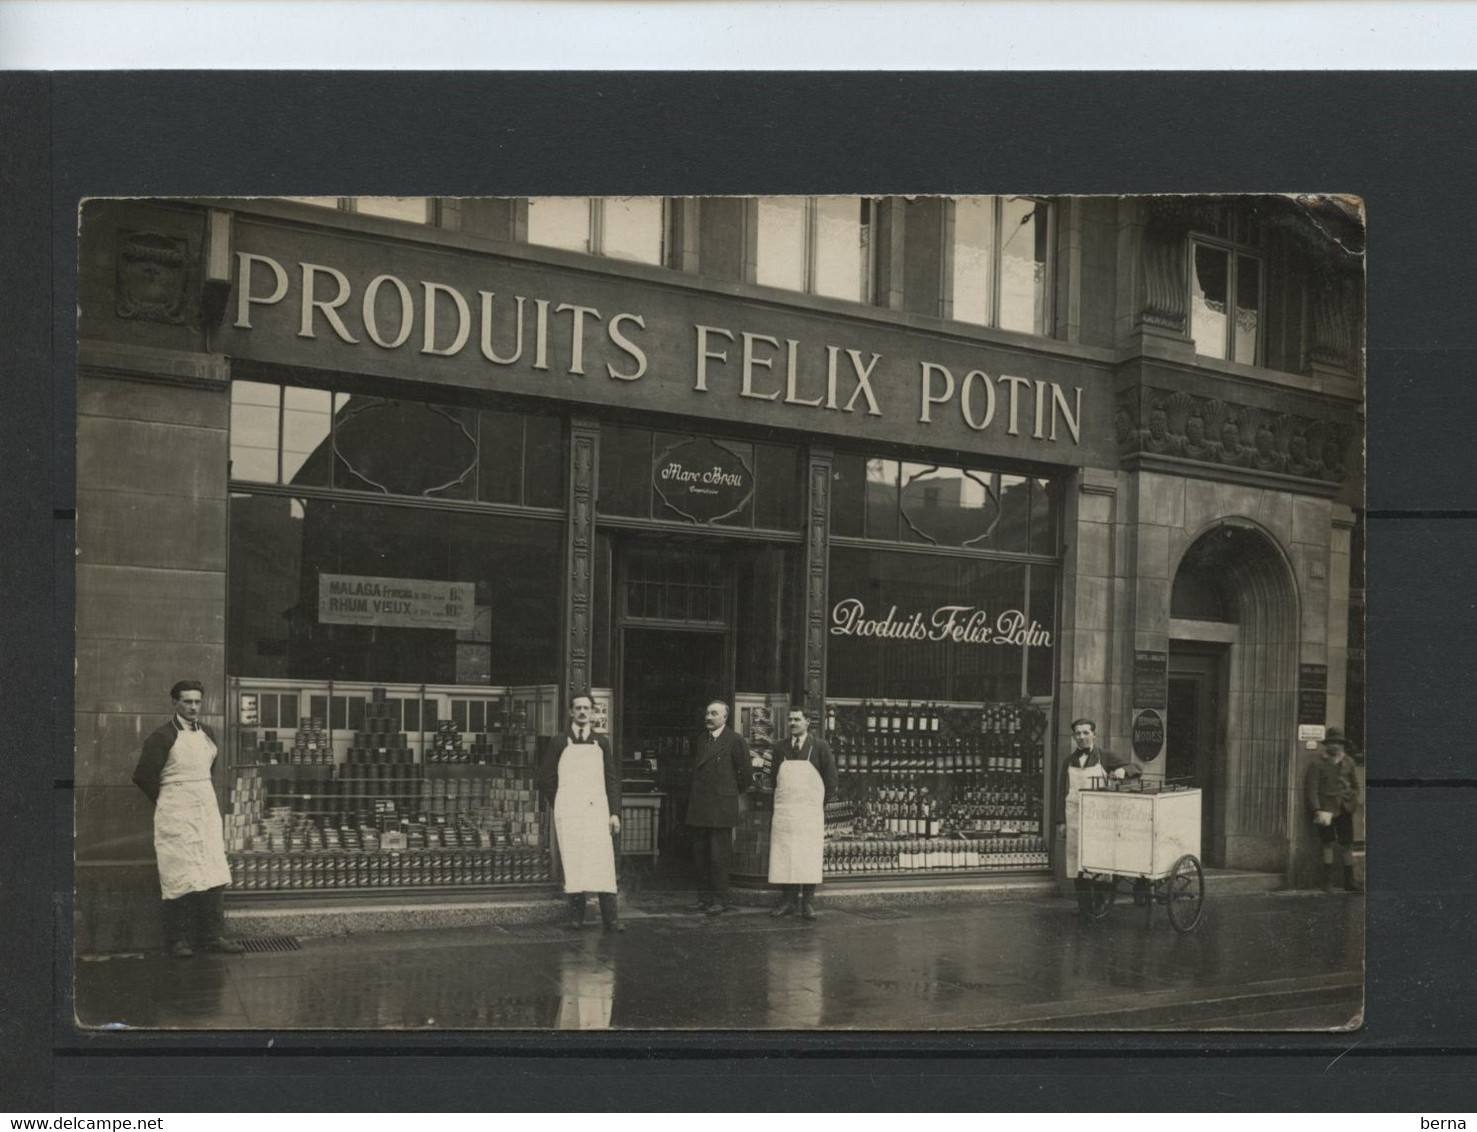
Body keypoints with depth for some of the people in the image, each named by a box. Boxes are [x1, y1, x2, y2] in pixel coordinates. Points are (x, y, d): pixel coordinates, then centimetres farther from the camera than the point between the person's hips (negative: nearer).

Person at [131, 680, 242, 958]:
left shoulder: (208, 734, 11)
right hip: (177, 817, -6)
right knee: (179, 878, -5)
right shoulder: (163, 737, -8)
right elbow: (143, 777, -8)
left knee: (214, 875, 1)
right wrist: (167, 803, 1)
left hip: (207, 810, 6)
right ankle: (177, 940, 2)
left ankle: (213, 937, 5)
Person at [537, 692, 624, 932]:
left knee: (604, 861, -8)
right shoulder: (559, 742, 7)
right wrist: (559, 806, 7)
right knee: (572, 862, -3)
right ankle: (576, 914, 4)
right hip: (568, 812, -1)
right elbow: (545, 778, 9)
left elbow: (612, 779, 10)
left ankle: (610, 916, -8)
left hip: (597, 809, 1)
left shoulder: (601, 743, 12)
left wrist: (615, 813, 2)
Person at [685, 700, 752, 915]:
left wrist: (730, 792, 6)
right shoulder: (702, 741, 15)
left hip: (720, 808, -7)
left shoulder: (735, 741, -6)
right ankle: (704, 898, 16)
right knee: (700, 855, 9)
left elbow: (745, 774, -3)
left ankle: (721, 901, 3)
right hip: (699, 809, 7)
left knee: (718, 856, -4)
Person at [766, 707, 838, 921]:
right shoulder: (780, 749, 11)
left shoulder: (820, 747, 1)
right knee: (783, 857, 1)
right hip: (783, 813, 3)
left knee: (809, 858, -5)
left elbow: (831, 779, 4)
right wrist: (775, 810, 9)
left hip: (810, 812, -3)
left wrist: (820, 805, 4)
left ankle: (807, 902, 0)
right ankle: (788, 900, 7)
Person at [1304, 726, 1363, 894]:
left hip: (1345, 809, 3)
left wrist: (1353, 801, 1)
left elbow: (1355, 785, 17)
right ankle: (1328, 881, 9)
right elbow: (1311, 789, -10)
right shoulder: (1317, 763, -6)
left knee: (1347, 845, 4)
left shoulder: (1348, 762, 8)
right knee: (1328, 844, 1)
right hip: (1326, 809, -3)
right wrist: (1317, 810, -18)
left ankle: (1349, 881, 12)